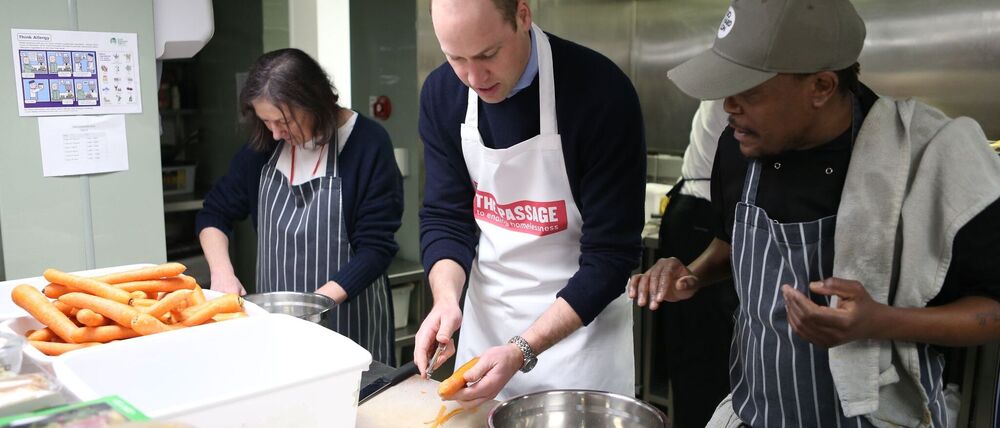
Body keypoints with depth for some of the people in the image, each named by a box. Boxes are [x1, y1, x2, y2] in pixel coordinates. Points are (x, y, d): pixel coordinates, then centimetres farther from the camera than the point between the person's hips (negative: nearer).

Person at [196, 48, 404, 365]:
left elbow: (375, 248, -15)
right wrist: (222, 272, -8)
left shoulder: (367, 143, -14)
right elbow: (215, 213, 10)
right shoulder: (265, 146, 1)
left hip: (350, 322, -4)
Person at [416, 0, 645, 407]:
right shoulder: (441, 92, -8)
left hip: (578, 319, -4)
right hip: (484, 316, 5)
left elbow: (610, 255, -21)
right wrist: (446, 299, -20)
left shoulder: (601, 91, -23)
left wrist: (522, 351, -27)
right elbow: (445, 218, -2)